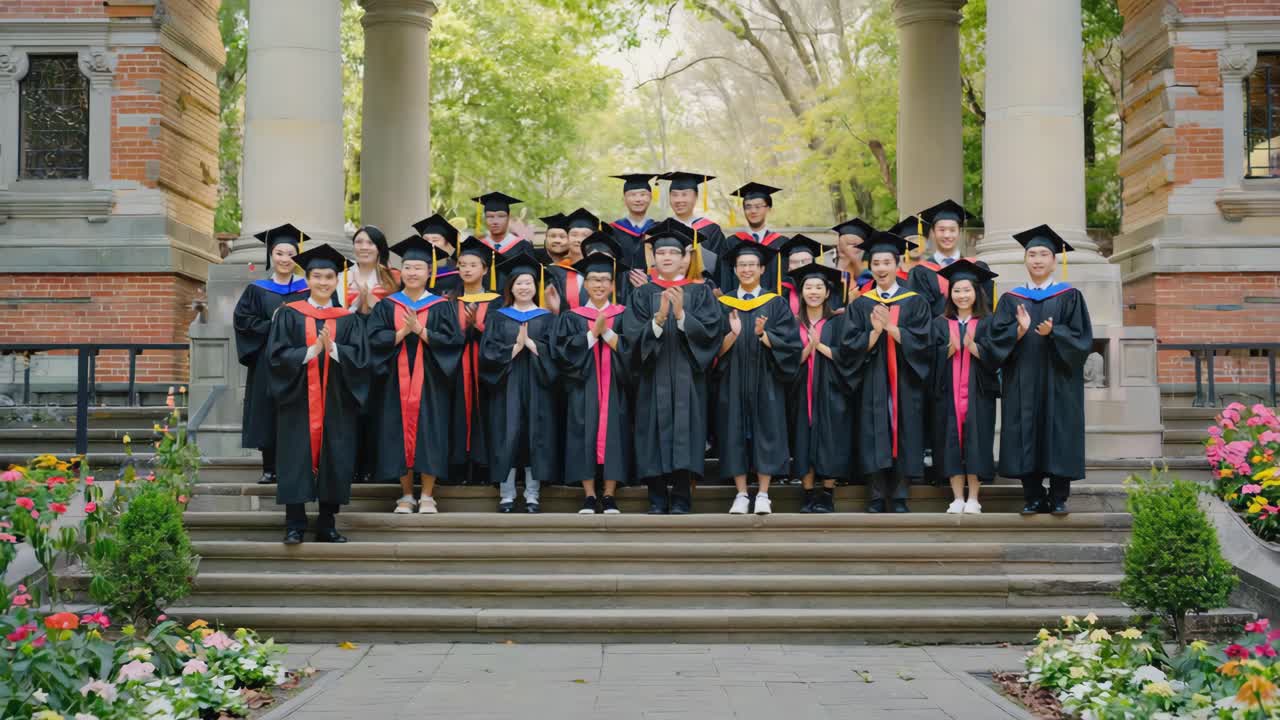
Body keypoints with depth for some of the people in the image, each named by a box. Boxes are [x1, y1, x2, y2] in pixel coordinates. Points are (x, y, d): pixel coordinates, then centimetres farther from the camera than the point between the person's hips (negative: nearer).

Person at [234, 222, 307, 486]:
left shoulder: (307, 290, 8)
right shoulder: (257, 290, 9)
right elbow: (242, 319, 0)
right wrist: (272, 325, -12)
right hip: (267, 362, 0)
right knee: (268, 414, 0)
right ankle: (269, 469, 5)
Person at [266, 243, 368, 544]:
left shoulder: (349, 320, 9)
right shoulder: (289, 314, 5)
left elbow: (360, 358, -2)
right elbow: (277, 354, -5)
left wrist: (332, 348, -17)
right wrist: (312, 350, -17)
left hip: (336, 403, 2)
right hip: (298, 399, -2)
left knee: (334, 460, 2)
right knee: (296, 459, -5)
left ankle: (327, 525, 9)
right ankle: (294, 525, 0)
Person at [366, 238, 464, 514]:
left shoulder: (440, 306, 3)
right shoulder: (387, 306, 7)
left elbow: (451, 341, -7)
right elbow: (376, 339, -3)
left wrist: (419, 329, -16)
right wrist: (403, 330, -16)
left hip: (429, 383, -1)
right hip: (397, 382, 1)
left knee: (428, 434, -3)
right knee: (401, 433, 1)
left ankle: (427, 496, 4)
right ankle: (406, 495, 10)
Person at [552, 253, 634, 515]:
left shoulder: (623, 316, 10)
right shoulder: (572, 318, 10)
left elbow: (630, 349, -2)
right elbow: (563, 351, -4)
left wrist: (606, 331, -11)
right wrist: (593, 332, -10)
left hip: (614, 390, 0)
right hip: (583, 389, 0)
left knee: (612, 433, -6)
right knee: (585, 436, -8)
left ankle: (609, 496, -2)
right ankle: (589, 496, -5)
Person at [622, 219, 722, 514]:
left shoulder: (700, 292, 7)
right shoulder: (642, 295, 9)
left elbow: (708, 332, -5)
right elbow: (635, 335, -3)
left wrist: (681, 314, -18)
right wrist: (659, 318, -19)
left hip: (687, 377, -1)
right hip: (653, 377, 1)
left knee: (684, 435, -6)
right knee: (656, 435, -2)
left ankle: (681, 501, -2)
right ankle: (657, 500, 4)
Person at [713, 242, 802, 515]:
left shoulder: (776, 304, 5)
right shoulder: (723, 304, 7)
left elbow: (789, 343, -4)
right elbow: (717, 349, 1)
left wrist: (763, 334, -21)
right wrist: (733, 334, -18)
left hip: (765, 381, -1)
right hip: (733, 382, 1)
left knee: (766, 431, -3)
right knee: (736, 433, 0)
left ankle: (763, 495, 3)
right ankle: (741, 495, 6)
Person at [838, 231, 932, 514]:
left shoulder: (915, 303, 5)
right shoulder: (859, 305, 7)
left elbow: (922, 341, -7)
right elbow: (849, 346, -1)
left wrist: (890, 326, -15)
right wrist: (875, 331, -16)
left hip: (904, 383, 0)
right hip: (872, 384, 1)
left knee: (903, 437, 0)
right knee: (875, 437, -2)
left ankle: (899, 497, 7)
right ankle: (878, 496, 6)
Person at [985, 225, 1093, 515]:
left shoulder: (1070, 297, 7)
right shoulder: (1010, 300, 11)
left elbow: (1082, 338, -2)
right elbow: (996, 338, 1)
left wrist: (1053, 332, -18)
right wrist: (1019, 330, -18)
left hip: (1058, 381, -1)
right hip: (1022, 382, 2)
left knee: (1058, 438, -3)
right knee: (1026, 439, -1)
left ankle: (1058, 498, 3)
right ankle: (1033, 497, 6)